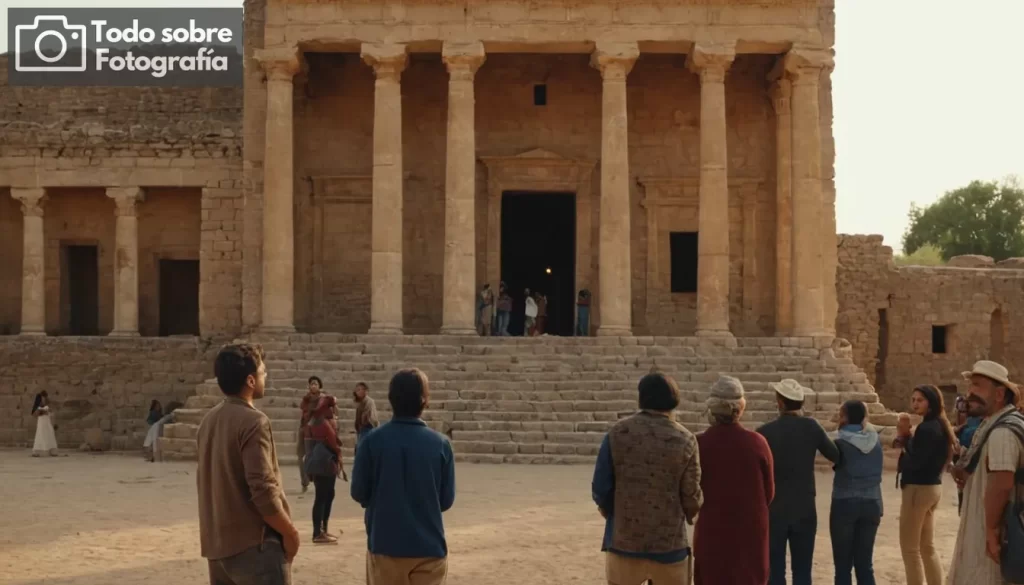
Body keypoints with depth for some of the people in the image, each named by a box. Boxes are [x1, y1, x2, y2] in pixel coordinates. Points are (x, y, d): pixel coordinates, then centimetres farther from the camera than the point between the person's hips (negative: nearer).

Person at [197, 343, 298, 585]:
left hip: (217, 544, 9)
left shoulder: (209, 421, 11)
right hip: (253, 544, -9)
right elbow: (263, 491, -21)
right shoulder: (253, 422, -16)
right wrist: (290, 532, -9)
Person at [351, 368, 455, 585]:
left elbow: (359, 493, -1)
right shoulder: (440, 443, -6)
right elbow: (447, 499, 1)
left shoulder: (372, 440, -8)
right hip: (429, 547, 0)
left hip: (384, 545, 0)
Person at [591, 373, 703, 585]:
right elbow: (692, 497, -6)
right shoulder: (685, 440, -6)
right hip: (670, 543, -1)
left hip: (623, 540, 1)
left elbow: (600, 488, -4)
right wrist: (691, 513, 18)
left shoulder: (618, 433, -4)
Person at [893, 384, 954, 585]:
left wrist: (903, 441, -7)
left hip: (918, 489, -10)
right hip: (932, 487, 10)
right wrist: (907, 439, -1)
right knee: (927, 547, 17)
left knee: (910, 548, -1)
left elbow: (915, 462, -23)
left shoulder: (926, 428, -19)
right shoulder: (937, 426, 11)